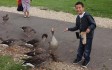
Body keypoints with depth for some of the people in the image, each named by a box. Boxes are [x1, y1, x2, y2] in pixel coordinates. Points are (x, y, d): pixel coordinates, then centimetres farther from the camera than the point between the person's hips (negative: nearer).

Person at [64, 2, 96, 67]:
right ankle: (79, 58, 39)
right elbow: (77, 27, 12)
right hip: (82, 35, 6)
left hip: (88, 35, -6)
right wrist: (69, 29, 8)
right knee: (80, 48, 18)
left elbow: (94, 24, -22)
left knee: (87, 49, 7)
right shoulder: (78, 18, 2)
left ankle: (87, 60, 29)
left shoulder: (87, 16, -21)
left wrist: (89, 28, -41)